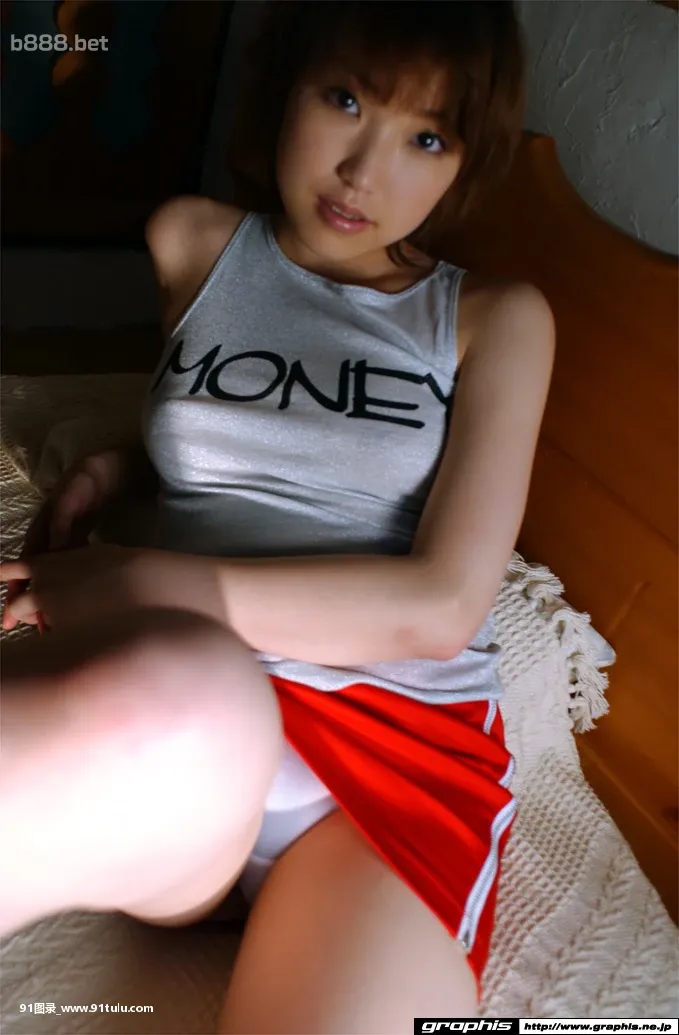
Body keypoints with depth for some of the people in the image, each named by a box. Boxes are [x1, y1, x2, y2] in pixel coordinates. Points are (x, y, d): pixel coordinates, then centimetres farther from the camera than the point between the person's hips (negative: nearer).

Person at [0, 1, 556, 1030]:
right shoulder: (192, 242, 15)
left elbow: (445, 603, -4)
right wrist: (111, 468, 10)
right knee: (178, 702, -37)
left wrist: (156, 583, -8)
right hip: (176, 702, 2)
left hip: (410, 735, 0)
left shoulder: (498, 320, 7)